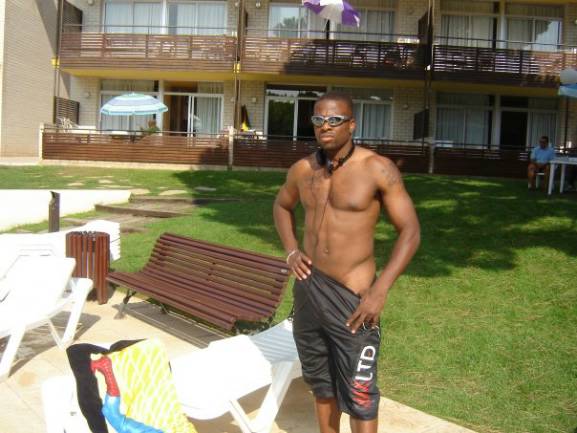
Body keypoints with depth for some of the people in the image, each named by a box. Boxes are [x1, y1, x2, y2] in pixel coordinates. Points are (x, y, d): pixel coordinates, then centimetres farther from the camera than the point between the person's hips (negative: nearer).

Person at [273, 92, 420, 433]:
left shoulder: (378, 169, -12)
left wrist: (380, 291, -18)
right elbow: (282, 206, 24)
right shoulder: (303, 170, 3)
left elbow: (410, 231, -11)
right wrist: (291, 250, 8)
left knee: (358, 394, 1)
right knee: (320, 380, 21)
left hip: (352, 295, -5)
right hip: (308, 287, 5)